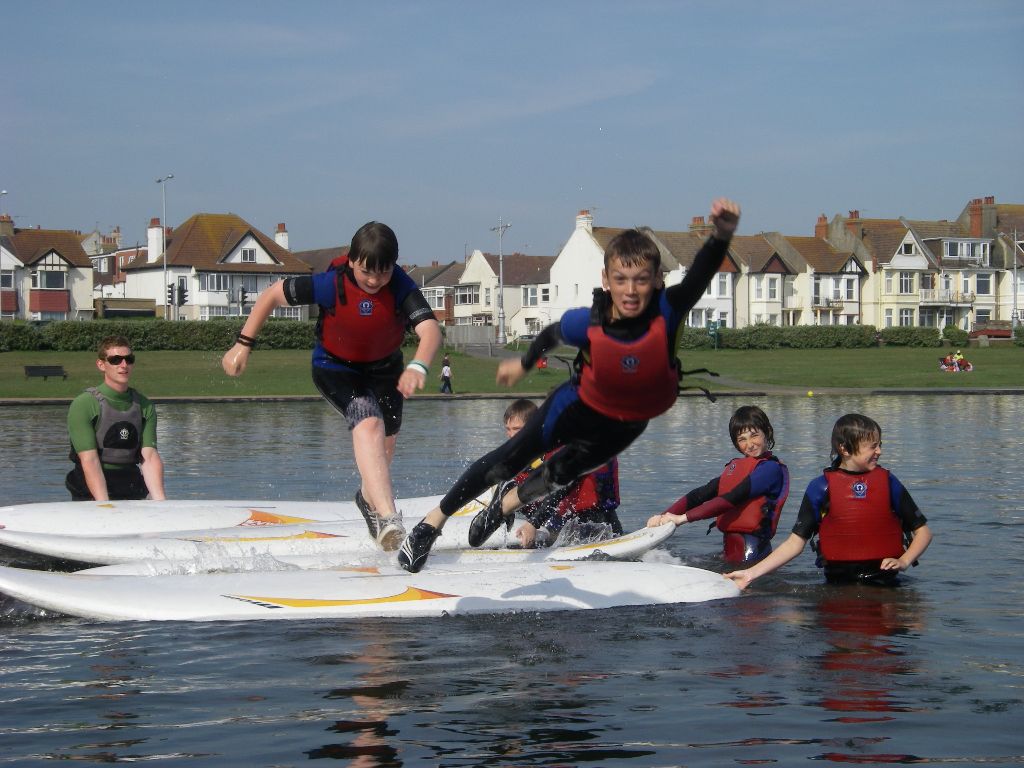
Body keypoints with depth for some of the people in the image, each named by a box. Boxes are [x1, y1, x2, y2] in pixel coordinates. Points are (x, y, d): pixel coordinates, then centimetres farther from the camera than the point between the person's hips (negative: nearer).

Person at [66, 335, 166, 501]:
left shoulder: (144, 406, 7)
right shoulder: (83, 405, -6)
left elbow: (149, 457, -4)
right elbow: (89, 461, -15)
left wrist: (159, 500, -21)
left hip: (132, 495, 4)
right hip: (91, 497, -4)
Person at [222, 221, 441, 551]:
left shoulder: (400, 285, -29)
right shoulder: (331, 284, -30)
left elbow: (430, 329, -43)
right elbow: (272, 294, -17)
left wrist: (418, 366, -64)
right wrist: (243, 344, -17)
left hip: (385, 367, 4)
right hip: (335, 369, -4)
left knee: (386, 441, 18)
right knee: (368, 425, -29)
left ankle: (369, 497, 50)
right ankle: (388, 519, -41)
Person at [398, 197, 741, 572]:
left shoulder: (667, 313, -37)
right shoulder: (587, 323, -33)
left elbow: (700, 275, -56)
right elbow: (551, 334, -9)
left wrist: (722, 234, -76)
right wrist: (523, 363, 10)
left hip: (629, 424, 1)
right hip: (581, 405, -1)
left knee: (558, 475, 18)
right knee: (509, 460, 7)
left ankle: (505, 503, 52)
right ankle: (432, 522, 25)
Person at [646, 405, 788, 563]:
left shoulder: (771, 468, -7)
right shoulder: (735, 466, 20)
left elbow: (731, 500, -16)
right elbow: (702, 494, 10)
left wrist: (683, 517, -20)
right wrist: (664, 516, -6)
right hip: (730, 550, 7)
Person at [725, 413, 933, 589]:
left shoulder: (887, 482, 7)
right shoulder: (821, 487, 2)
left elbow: (922, 531, 13)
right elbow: (796, 541, 3)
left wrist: (904, 561, -5)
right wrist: (752, 573, -5)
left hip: (884, 582, 1)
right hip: (838, 583, 0)